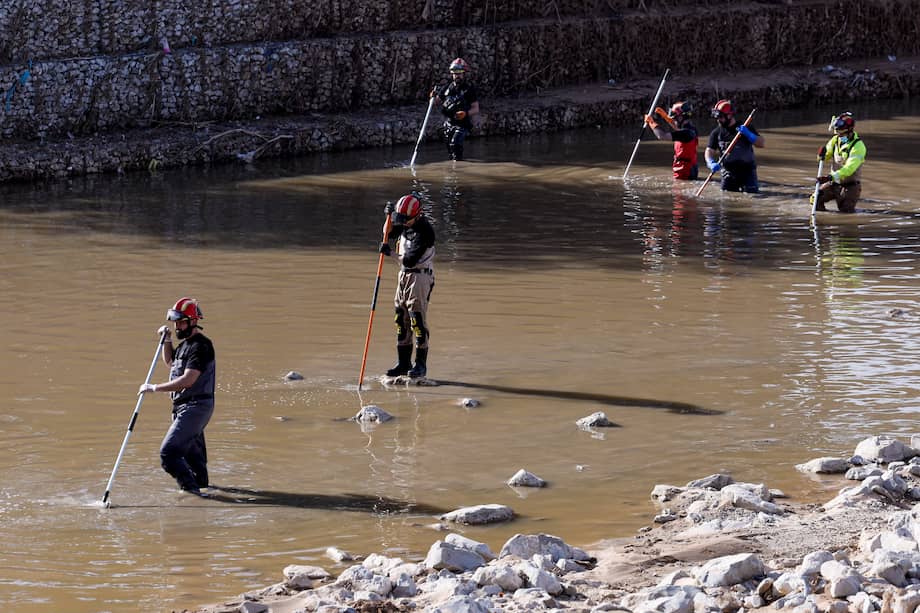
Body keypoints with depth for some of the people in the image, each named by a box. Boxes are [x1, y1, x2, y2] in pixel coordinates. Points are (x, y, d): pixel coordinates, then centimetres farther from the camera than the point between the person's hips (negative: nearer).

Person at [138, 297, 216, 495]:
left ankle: (191, 488, -20)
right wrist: (167, 340, 16)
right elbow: (170, 362, 33)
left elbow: (188, 380, -28)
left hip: (196, 406, -10)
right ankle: (200, 483, 44)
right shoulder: (185, 343, 13)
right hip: (184, 406, 10)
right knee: (192, 450, 26)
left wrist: (155, 388, -24)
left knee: (169, 452, -19)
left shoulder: (200, 346, -18)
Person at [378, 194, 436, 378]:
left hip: (420, 275, -9)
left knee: (417, 319, -10)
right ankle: (404, 363, 13)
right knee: (401, 319, 8)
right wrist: (389, 216, 4)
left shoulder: (424, 231, -21)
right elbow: (389, 233, 21)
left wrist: (391, 253, -20)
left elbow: (411, 259, -24)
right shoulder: (405, 223, 4)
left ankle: (421, 364, -6)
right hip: (404, 273, 9)